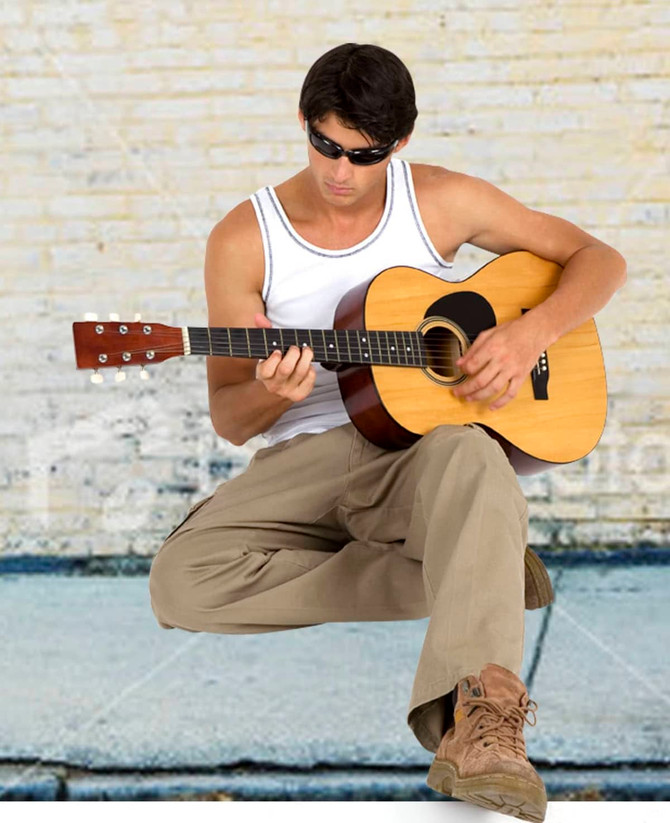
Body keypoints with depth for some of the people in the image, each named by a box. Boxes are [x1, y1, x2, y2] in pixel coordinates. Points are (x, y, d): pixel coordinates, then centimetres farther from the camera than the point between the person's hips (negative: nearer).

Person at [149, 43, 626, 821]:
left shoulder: (441, 201, 3)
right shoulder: (244, 238, 2)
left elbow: (600, 260, 7)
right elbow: (230, 420, 4)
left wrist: (531, 334, -12)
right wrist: (272, 393, -20)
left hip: (417, 452, -1)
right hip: (304, 460, 2)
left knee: (471, 457, -40)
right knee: (179, 581, -28)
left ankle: (479, 725, -52)